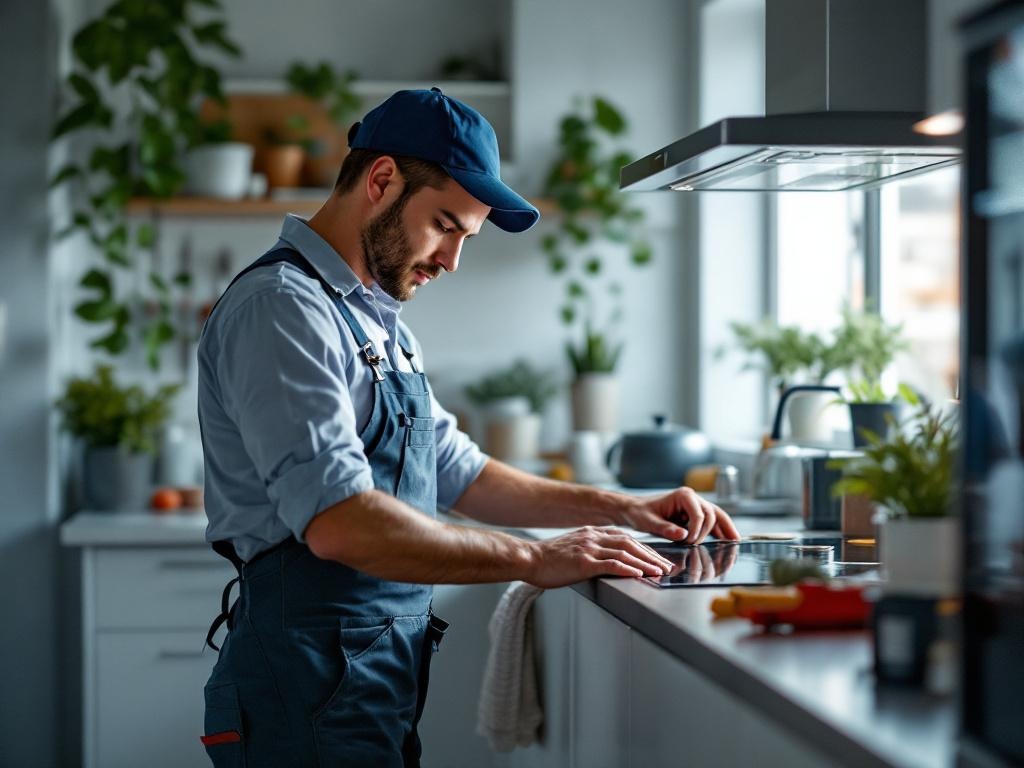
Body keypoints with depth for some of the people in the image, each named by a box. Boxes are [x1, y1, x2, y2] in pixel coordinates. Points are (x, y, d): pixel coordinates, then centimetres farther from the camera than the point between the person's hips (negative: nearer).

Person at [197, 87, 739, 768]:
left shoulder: (380, 324, 17)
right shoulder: (281, 307, -16)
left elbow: (458, 474, 23)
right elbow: (339, 521, -26)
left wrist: (622, 510, 13)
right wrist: (533, 559, -22)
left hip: (383, 683, 10)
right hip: (312, 695, -9)